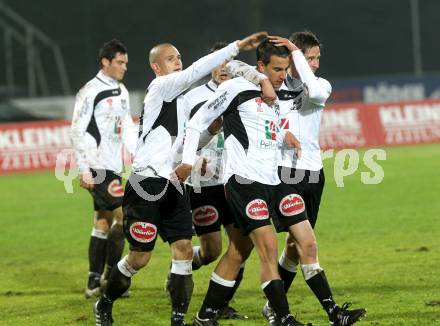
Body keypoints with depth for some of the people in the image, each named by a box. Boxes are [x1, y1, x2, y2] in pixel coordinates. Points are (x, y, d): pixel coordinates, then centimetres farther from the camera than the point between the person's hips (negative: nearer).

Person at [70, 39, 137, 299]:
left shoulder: (122, 92, 15)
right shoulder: (91, 91, -10)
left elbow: (127, 128, 19)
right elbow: (77, 131, -12)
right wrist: (84, 169, -16)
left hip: (114, 168, 9)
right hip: (97, 169, -9)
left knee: (103, 223, 9)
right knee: (124, 214, -14)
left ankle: (94, 283, 12)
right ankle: (111, 277, -8)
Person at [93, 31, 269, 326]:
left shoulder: (178, 98, 20)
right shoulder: (160, 87, -7)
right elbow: (196, 72, -22)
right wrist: (237, 47, -26)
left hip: (173, 185, 8)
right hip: (147, 185, -8)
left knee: (184, 249, -3)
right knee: (140, 257, -2)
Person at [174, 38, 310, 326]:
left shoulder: (278, 95, 16)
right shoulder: (236, 89, -6)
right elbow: (198, 122, 0)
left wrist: (284, 135, 13)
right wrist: (188, 161, -4)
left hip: (268, 182, 8)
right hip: (243, 180, -8)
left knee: (238, 252, 12)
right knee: (268, 247, -16)